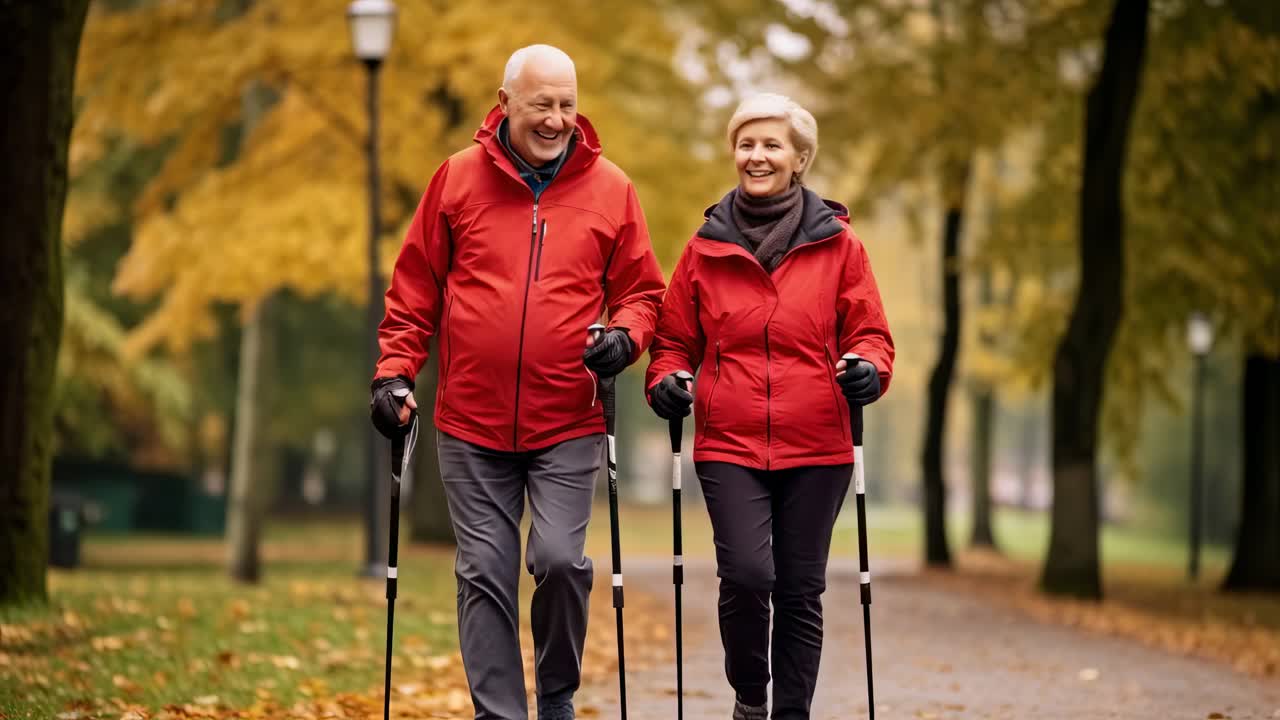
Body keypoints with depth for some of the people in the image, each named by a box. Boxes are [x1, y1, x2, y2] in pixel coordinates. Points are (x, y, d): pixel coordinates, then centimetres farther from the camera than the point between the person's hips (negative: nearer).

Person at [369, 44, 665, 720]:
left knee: (559, 558, -11)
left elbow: (640, 288, 10)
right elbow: (415, 290, 8)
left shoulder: (609, 188, 4)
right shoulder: (458, 178, 4)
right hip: (471, 422, 1)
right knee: (484, 574, 2)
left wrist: (625, 336, -10)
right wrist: (394, 372, 1)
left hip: (568, 424, -1)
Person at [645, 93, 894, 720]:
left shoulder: (837, 244, 4)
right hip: (729, 444, -1)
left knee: (801, 590, 4)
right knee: (747, 574, -15)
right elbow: (674, 339, 12)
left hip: (816, 449, 1)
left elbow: (869, 333, 7)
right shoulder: (705, 247, 6)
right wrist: (666, 380, -8)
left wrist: (867, 369, -15)